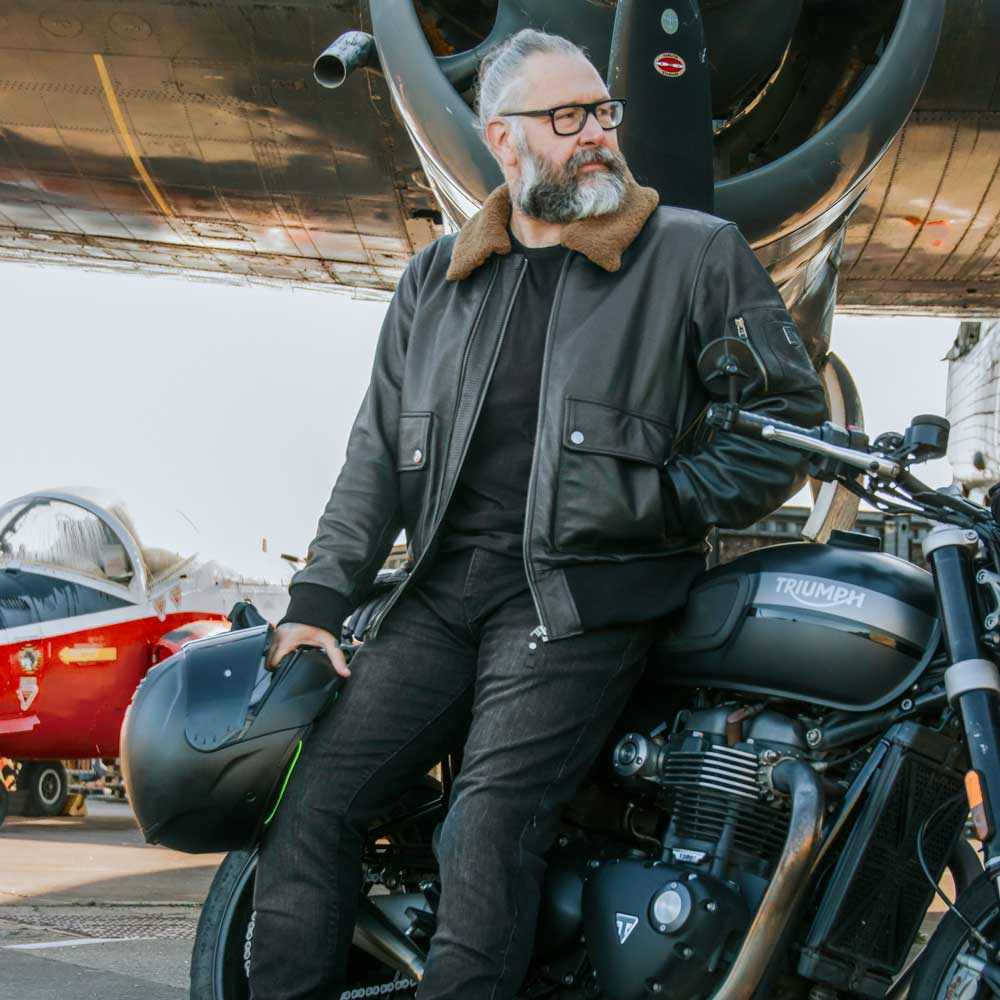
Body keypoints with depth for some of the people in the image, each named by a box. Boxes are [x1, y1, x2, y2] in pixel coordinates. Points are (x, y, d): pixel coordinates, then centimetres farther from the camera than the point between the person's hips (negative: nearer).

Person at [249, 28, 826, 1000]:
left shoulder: (700, 254, 6)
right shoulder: (435, 277, 18)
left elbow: (792, 415, 5)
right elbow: (378, 451, 16)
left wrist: (658, 499, -7)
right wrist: (317, 600, 6)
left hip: (583, 590, -4)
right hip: (444, 585, 5)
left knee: (488, 828, -21)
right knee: (311, 793, -7)